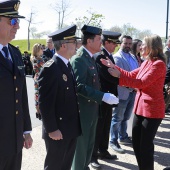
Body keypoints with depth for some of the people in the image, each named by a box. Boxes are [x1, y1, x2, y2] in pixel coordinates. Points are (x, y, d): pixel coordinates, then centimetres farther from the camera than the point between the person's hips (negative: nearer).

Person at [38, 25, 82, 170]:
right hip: (58, 131, -8)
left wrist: (76, 124, 14)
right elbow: (45, 103, -20)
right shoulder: (50, 68, -18)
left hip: (72, 128, 8)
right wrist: (52, 129, -18)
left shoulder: (68, 65, 10)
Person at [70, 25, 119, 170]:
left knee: (89, 142, 20)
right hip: (83, 110, -9)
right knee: (81, 144, 5)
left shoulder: (90, 58, 11)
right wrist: (103, 96, -31)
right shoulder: (79, 59, -19)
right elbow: (80, 86, -28)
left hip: (92, 108, 9)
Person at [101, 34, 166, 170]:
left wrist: (119, 76, -20)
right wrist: (114, 67, 7)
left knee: (146, 144, 1)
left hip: (152, 109, -9)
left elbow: (141, 83, -22)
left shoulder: (159, 64, -17)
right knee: (136, 142, 15)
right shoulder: (146, 62, 11)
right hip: (140, 106, 9)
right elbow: (131, 75, 14)